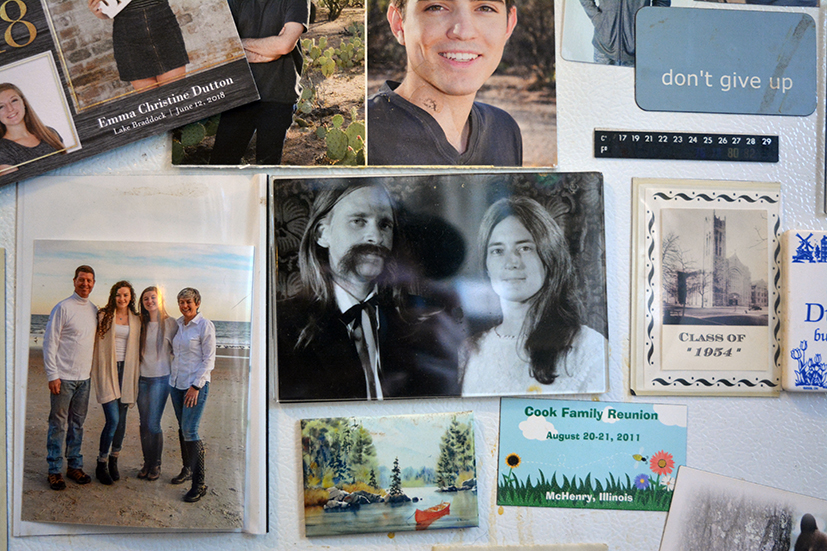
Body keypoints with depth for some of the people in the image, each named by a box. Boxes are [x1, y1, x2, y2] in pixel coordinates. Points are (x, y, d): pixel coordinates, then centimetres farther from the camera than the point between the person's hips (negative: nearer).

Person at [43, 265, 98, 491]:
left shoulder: (94, 310, 10)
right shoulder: (63, 308, -7)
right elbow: (50, 343, -9)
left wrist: (92, 370, 11)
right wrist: (52, 375, -13)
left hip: (84, 377, 5)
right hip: (63, 377, -5)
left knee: (78, 424, 12)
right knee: (58, 424, 1)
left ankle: (74, 466, 21)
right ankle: (54, 470, 11)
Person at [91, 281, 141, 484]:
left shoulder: (136, 320, 9)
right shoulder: (104, 316, 0)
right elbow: (97, 344, 1)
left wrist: (133, 373, 7)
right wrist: (97, 371, -5)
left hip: (126, 371, 3)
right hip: (107, 370, -3)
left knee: (121, 419, 8)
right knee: (113, 419, -10)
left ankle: (113, 460, 25)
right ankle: (101, 464, 6)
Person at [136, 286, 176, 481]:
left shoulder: (170, 323, -5)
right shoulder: (141, 323, 6)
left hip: (160, 378, -4)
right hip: (142, 378, 4)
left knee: (153, 424, -3)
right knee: (144, 424, 9)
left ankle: (156, 465, 12)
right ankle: (146, 463, 22)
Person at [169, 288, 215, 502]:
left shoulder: (205, 326, -10)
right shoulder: (177, 323, 9)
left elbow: (209, 359, -11)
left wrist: (196, 386, -15)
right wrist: (171, 376, 13)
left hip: (196, 385, -6)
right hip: (176, 382, 6)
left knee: (190, 431, -10)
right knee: (182, 429, 14)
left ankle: (199, 484, -3)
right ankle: (187, 469, 30)